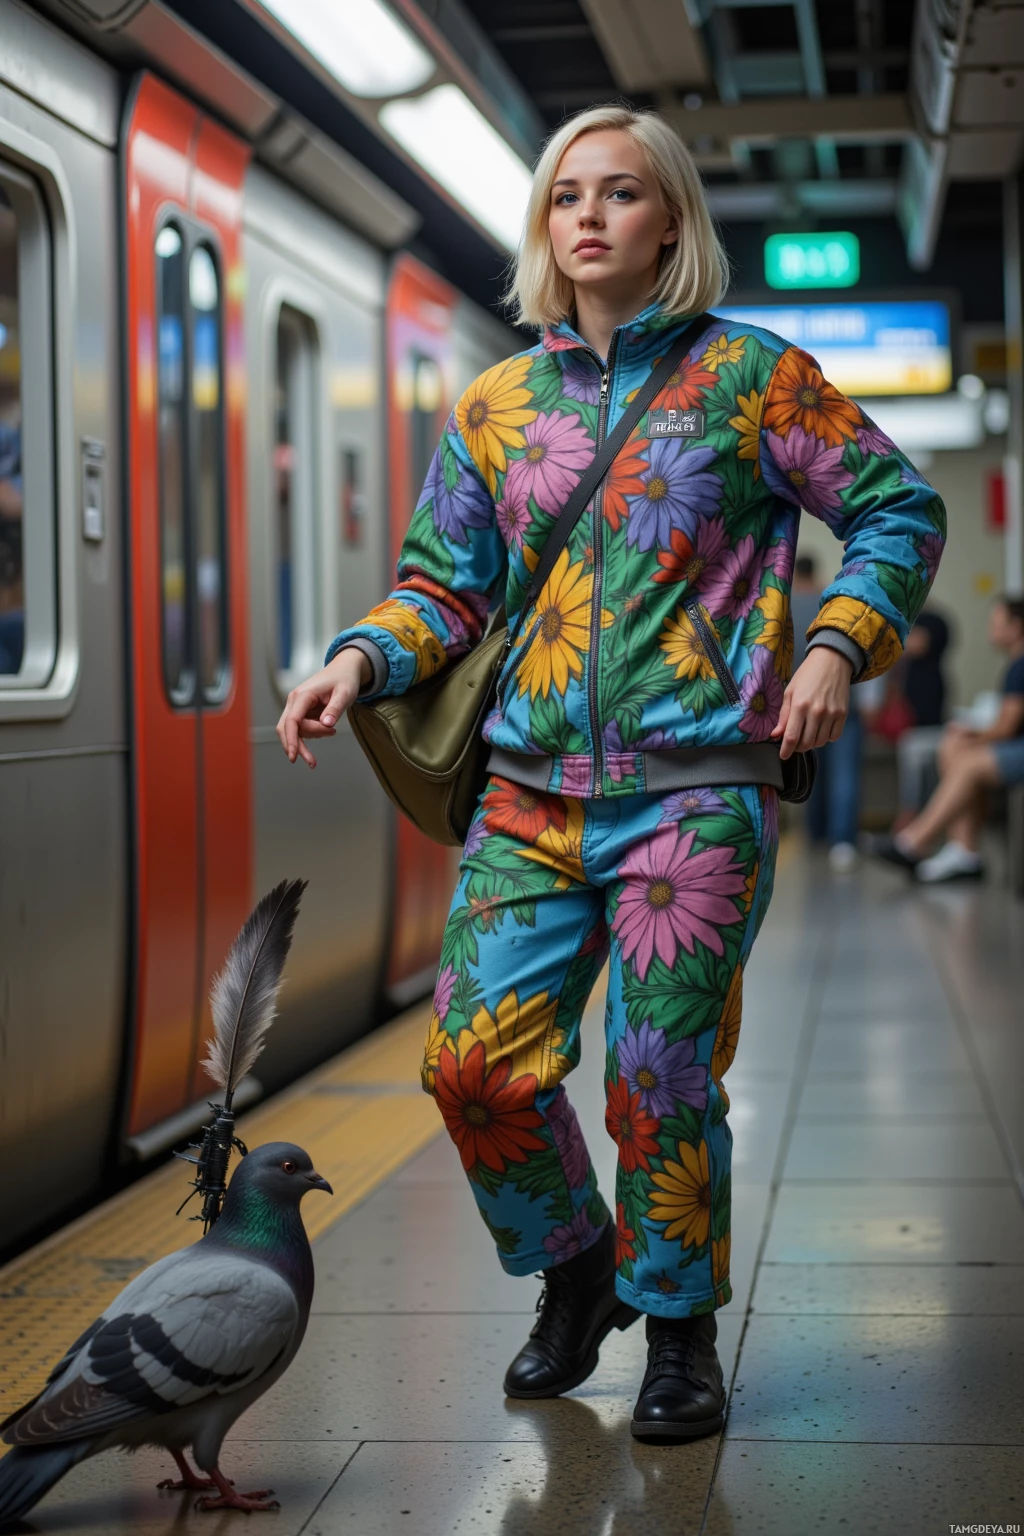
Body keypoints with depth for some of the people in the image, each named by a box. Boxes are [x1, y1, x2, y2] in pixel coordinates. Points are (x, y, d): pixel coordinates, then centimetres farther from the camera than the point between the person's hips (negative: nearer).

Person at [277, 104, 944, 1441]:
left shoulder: (750, 375, 3)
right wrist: (362, 658, -5)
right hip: (533, 788, 4)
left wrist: (838, 644, -8)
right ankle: (575, 1266, 24)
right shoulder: (496, 406, 13)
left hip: (697, 788, -3)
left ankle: (680, 1330, 20)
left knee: (663, 1074, -2)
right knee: (474, 1056, -3)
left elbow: (899, 511, 6)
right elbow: (447, 581, 14)